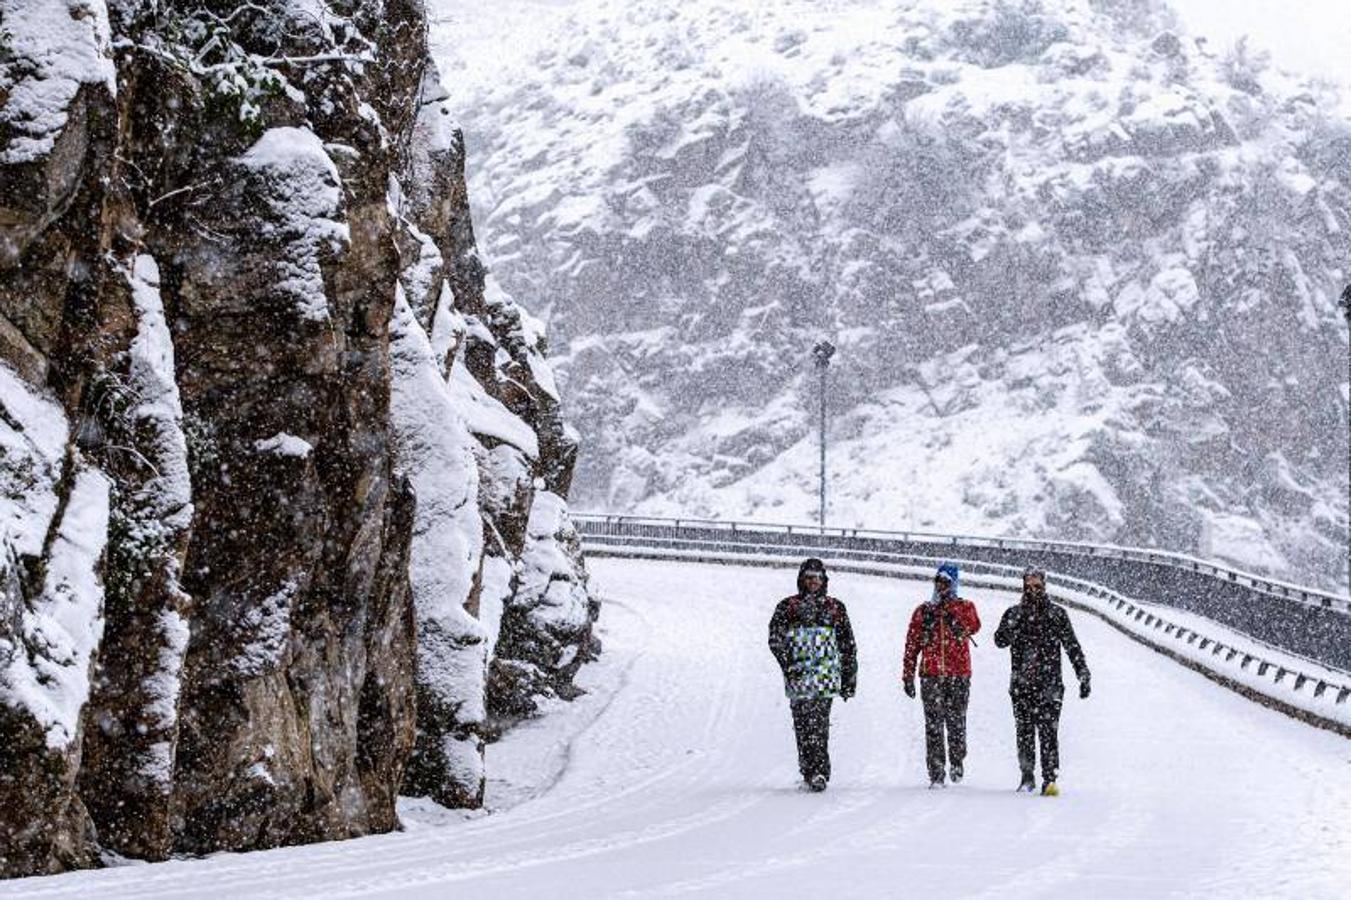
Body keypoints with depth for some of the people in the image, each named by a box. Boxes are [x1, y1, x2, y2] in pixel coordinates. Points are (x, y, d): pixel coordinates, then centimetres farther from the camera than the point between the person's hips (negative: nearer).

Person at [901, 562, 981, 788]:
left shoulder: (965, 607, 10)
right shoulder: (923, 611, 14)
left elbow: (973, 627, -12)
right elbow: (912, 644, 14)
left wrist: (951, 608, -12)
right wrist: (908, 675, 8)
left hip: (959, 674, -1)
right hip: (931, 674, 1)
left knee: (956, 722, -1)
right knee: (933, 724, -5)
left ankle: (956, 763, 16)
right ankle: (936, 772, -5)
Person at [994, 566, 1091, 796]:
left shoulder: (1057, 613, 7)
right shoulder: (1013, 614, 10)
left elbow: (1072, 647, 9)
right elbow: (1000, 640, -5)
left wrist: (1084, 676, 4)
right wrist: (1014, 624, -20)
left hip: (1049, 683, -2)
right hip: (1021, 684, 2)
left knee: (1048, 732, -10)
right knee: (1024, 732, 4)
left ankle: (1050, 779, -13)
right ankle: (1027, 777, 15)